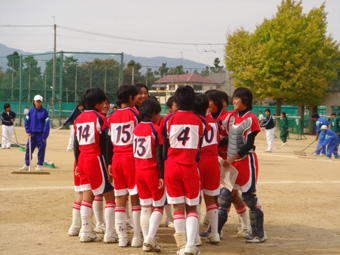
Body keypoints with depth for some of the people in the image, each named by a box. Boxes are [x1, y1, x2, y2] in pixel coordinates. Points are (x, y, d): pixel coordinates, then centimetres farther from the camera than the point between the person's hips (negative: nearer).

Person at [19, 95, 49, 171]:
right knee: (28, 149, 2)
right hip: (32, 134, 3)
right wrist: (28, 131, 0)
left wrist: (44, 136, -11)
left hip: (41, 134, -3)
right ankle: (26, 165, 11)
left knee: (41, 149, -1)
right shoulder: (31, 111, 9)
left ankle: (39, 165, 9)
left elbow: (46, 124, -5)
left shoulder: (44, 112, -1)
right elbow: (27, 122, 13)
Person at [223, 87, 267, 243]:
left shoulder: (251, 119, -11)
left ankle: (259, 234, 1)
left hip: (246, 161, -7)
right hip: (231, 162, 7)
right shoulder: (232, 116, 10)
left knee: (249, 196, -6)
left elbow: (248, 145, -15)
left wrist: (232, 158, -20)